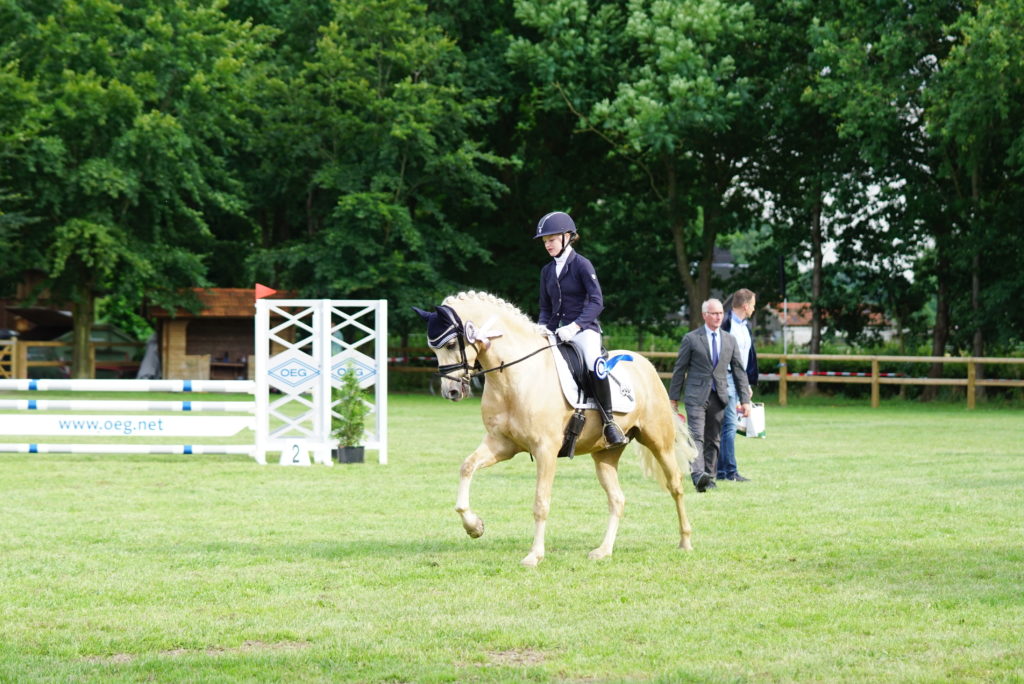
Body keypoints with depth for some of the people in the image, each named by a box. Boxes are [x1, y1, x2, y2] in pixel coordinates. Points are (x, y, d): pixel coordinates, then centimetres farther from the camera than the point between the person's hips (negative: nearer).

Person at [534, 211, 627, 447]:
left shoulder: (582, 265, -5)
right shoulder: (547, 271, 14)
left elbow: (596, 302, -13)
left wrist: (574, 327, -24)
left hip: (584, 329, -7)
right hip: (557, 332, 7)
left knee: (594, 365, -34)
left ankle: (608, 421, -24)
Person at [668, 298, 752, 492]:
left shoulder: (730, 340, 12)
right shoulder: (691, 339, 1)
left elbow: (739, 371, 13)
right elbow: (679, 369, 4)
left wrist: (745, 399, 7)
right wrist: (673, 398, 2)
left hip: (719, 396, 4)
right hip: (696, 397, -4)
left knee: (713, 439, 6)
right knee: (697, 436, -16)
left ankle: (709, 477, 11)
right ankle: (698, 474, -30)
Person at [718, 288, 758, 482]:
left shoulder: (746, 326, 16)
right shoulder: (725, 323, -13)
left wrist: (749, 383, 21)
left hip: (739, 381, 9)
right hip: (726, 378, -9)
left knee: (727, 426, 11)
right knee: (729, 424, -11)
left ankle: (721, 470, 15)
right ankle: (731, 471, -10)